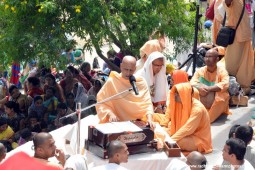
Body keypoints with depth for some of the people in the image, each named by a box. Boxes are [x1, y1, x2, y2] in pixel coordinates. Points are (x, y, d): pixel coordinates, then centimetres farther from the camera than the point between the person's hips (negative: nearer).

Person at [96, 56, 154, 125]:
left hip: (137, 123, 1)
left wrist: (149, 118, -18)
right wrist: (110, 114, -21)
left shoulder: (141, 82, 1)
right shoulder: (112, 81, -5)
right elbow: (101, 102, -4)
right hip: (117, 123, -1)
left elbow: (147, 103, -1)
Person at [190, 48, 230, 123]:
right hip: (201, 104, 3)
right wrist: (199, 87, -31)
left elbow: (225, 84, -22)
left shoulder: (222, 71, -6)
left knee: (223, 95, -33)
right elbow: (192, 83, -8)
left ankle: (209, 117, -22)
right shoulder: (200, 71, 2)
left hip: (217, 104, -2)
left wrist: (209, 89, -30)